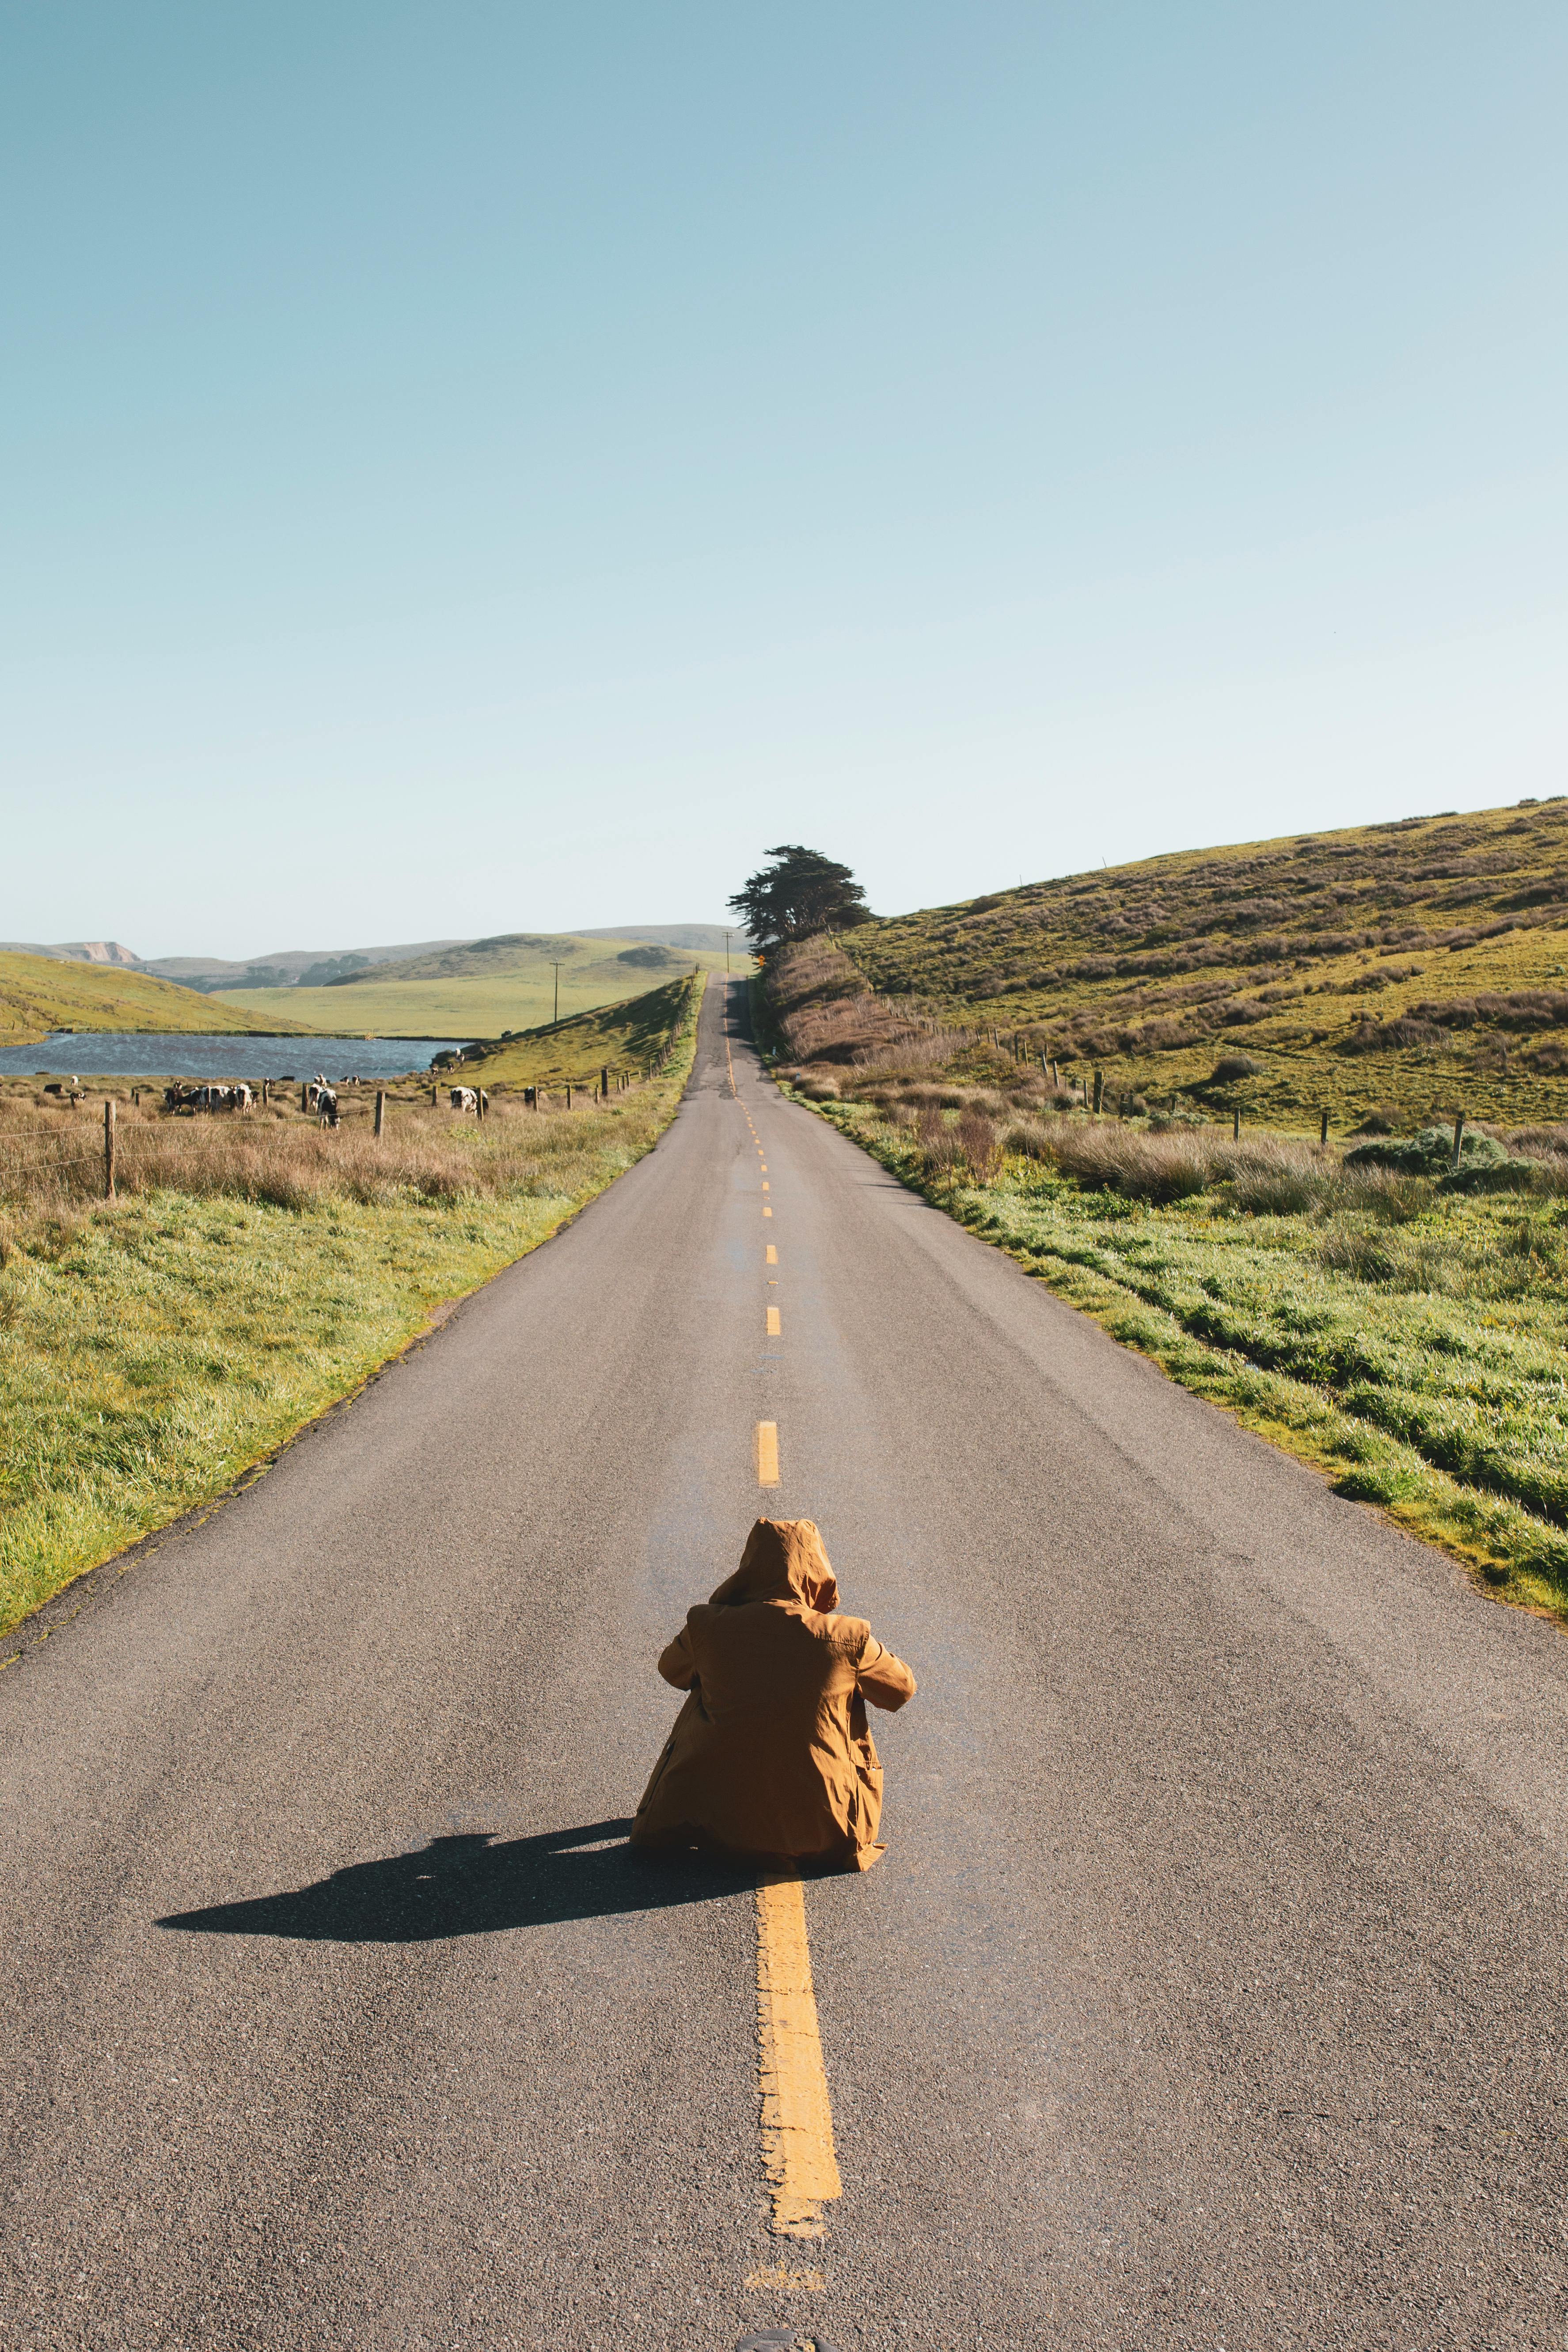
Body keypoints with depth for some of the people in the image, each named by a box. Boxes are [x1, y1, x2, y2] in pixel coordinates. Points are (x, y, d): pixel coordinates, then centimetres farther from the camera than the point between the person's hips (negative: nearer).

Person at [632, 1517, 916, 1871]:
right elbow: (902, 1689, 5)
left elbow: (672, 1671, 12)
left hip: (721, 1822, 1)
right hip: (818, 1830, -1)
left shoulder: (706, 1627, -12)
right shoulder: (849, 1639, -15)